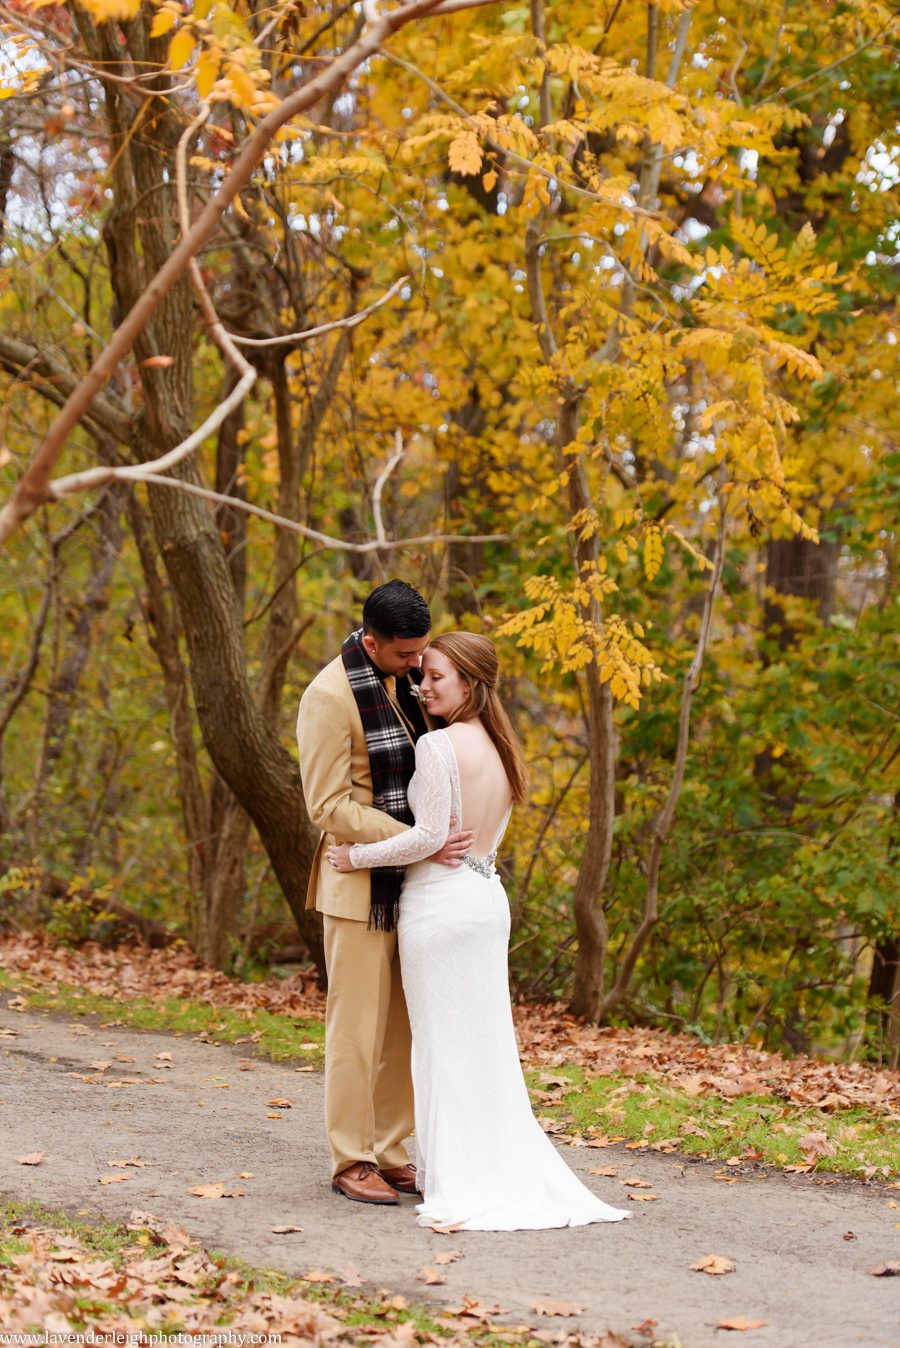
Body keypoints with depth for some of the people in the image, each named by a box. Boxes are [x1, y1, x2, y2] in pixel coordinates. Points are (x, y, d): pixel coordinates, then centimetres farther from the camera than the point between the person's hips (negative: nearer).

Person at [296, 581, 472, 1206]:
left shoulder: (406, 678, 6)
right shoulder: (330, 696, -16)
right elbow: (330, 807, -18)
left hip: (413, 879, 7)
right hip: (361, 884, -7)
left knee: (404, 1025, 9)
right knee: (358, 1025, -3)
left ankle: (389, 1153, 16)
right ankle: (352, 1161, 4)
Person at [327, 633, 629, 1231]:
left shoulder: (438, 745, -15)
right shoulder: (501, 750, 10)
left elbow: (429, 836, -18)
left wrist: (359, 856, -8)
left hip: (440, 901, -8)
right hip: (490, 895, 8)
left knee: (443, 1043, 0)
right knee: (489, 1042, 12)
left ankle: (461, 1181, 3)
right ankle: (511, 1172, 14)